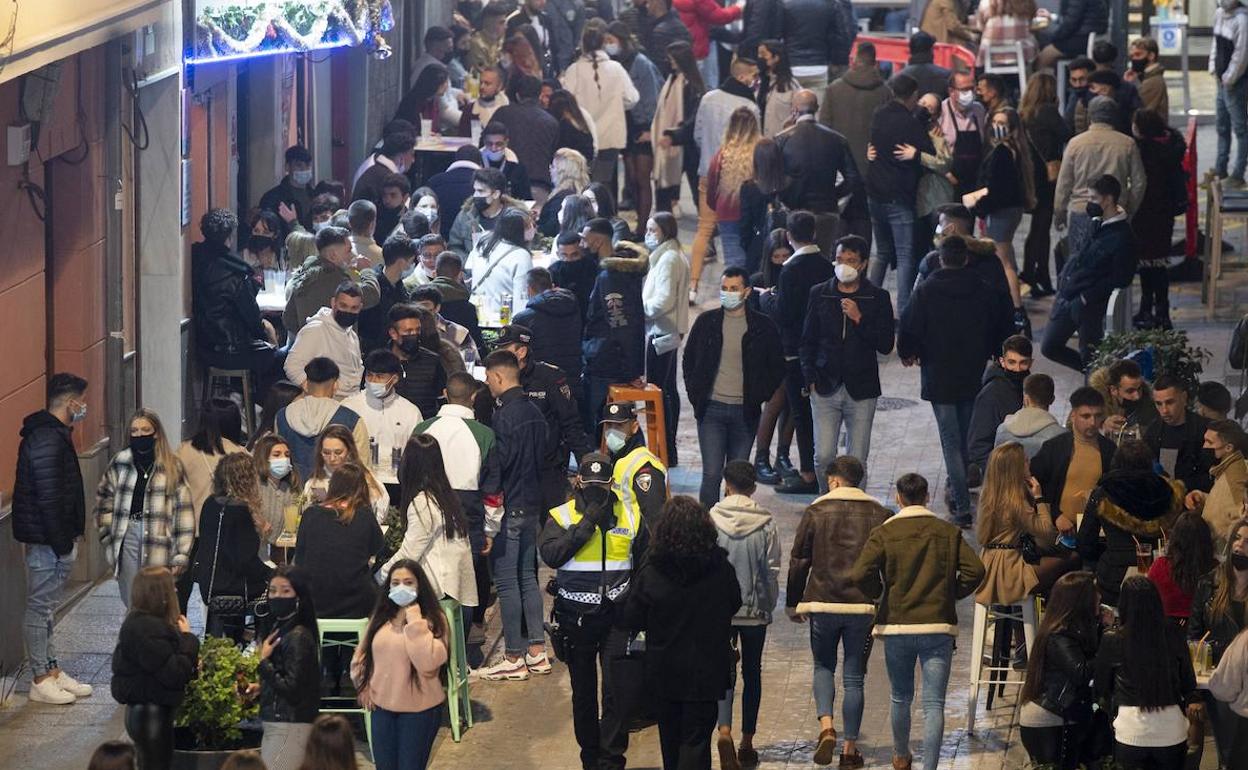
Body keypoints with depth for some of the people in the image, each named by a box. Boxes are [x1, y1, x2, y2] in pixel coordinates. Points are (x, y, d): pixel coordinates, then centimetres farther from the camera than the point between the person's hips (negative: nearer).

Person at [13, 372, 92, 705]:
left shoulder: (53, 434, 12)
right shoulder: (48, 440, -20)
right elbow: (48, 498, -24)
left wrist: (67, 539, 18)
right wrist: (63, 543, -20)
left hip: (53, 539, 10)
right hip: (46, 539, -10)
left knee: (45, 605, 16)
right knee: (40, 606, -3)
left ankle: (51, 671, 23)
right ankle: (40, 680, 3)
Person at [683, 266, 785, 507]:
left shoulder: (763, 327, 1)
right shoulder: (706, 322, 4)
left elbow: (776, 367, 10)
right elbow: (688, 360, 14)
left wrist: (761, 396, 1)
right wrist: (695, 394, 4)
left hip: (745, 411, 0)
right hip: (712, 408, 0)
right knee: (712, 474, -7)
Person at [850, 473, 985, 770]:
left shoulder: (884, 533, -2)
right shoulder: (948, 532, 2)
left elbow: (859, 575, -14)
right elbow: (975, 569, -7)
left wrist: (878, 591, 7)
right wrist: (952, 593, 9)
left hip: (897, 626, 0)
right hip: (938, 627, 0)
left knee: (901, 698, 19)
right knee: (934, 704, -1)